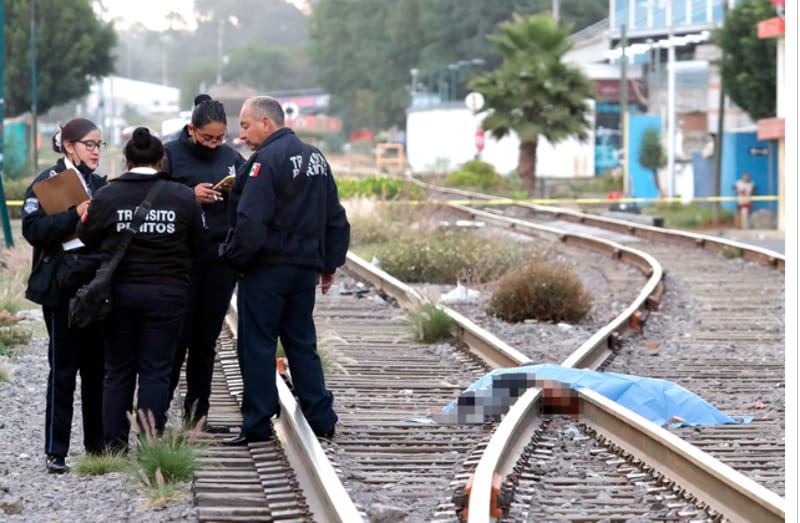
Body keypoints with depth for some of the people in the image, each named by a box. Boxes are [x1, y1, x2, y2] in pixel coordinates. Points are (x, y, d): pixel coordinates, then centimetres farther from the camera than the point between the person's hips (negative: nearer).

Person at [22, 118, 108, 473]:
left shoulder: (99, 184, 15)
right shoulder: (48, 183, -4)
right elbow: (33, 229, -16)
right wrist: (75, 215, -23)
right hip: (62, 288, -6)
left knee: (97, 367, 8)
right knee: (63, 368, -4)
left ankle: (97, 446, 16)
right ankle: (55, 452, 1)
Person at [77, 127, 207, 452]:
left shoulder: (107, 197, -8)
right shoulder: (183, 197, -6)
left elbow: (86, 238, -1)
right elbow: (199, 245, 2)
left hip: (120, 291, 0)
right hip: (167, 292, 0)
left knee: (118, 371, 11)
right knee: (156, 371, 4)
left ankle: (115, 446, 12)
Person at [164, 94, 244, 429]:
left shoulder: (231, 157, 12)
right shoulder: (170, 155, -2)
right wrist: (191, 197, -18)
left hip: (221, 259, 5)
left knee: (207, 339, 10)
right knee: (177, 339, -5)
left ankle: (197, 414, 16)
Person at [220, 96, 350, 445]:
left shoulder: (266, 160, -13)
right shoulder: (315, 158, 14)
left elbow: (250, 222, -22)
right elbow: (336, 219, 18)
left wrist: (234, 258, -10)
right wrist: (330, 264, 22)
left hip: (268, 269, -8)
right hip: (306, 268, 8)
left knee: (257, 346, -1)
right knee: (302, 344, 14)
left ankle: (257, 425, 0)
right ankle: (321, 418, 12)